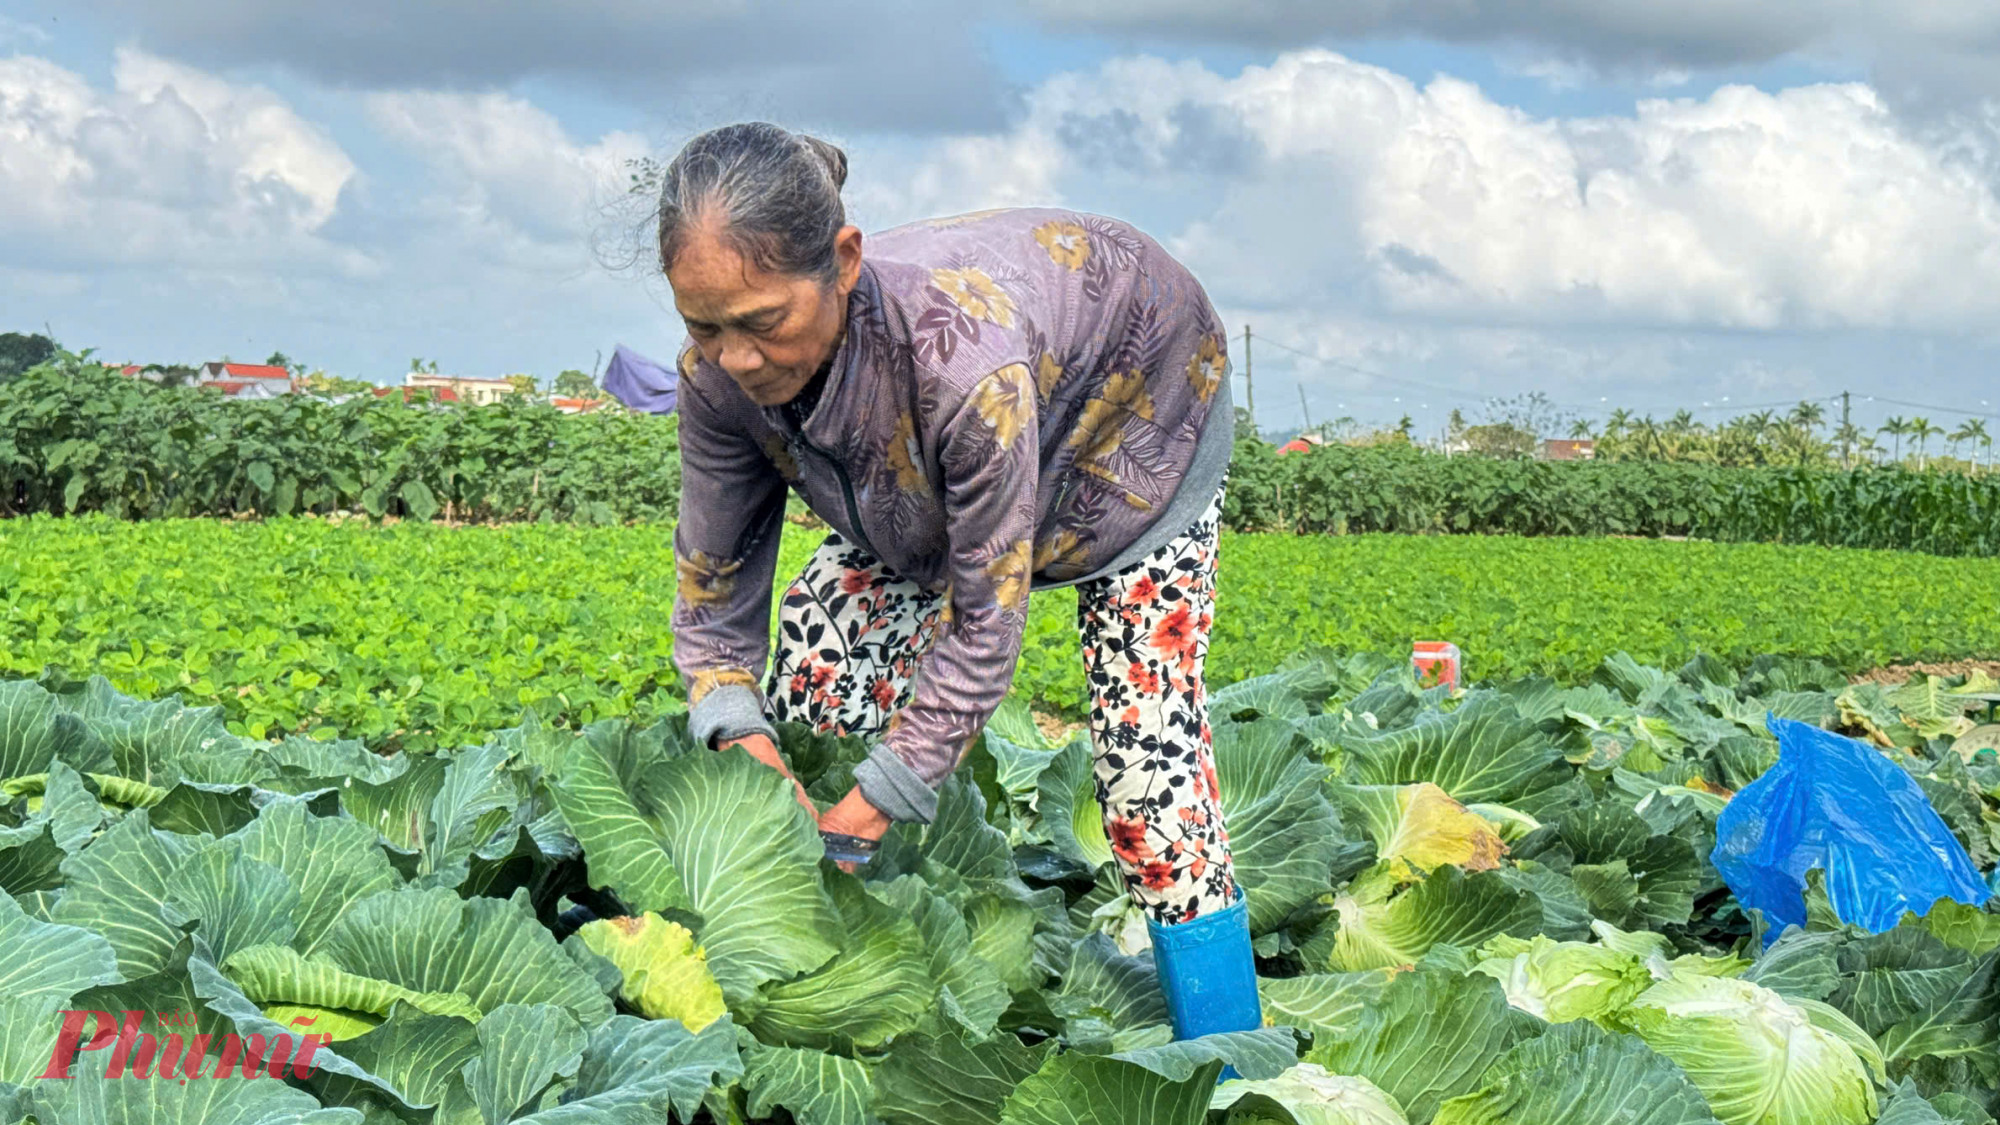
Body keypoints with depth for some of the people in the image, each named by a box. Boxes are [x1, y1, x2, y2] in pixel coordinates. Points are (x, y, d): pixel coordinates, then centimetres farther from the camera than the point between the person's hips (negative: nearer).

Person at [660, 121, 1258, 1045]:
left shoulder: (959, 350, -47)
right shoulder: (720, 376, -28)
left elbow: (986, 622, -37)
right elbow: (711, 598, -16)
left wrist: (861, 817, -35)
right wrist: (740, 735, -35)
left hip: (1136, 407, -5)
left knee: (1145, 727, -14)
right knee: (818, 655, -10)